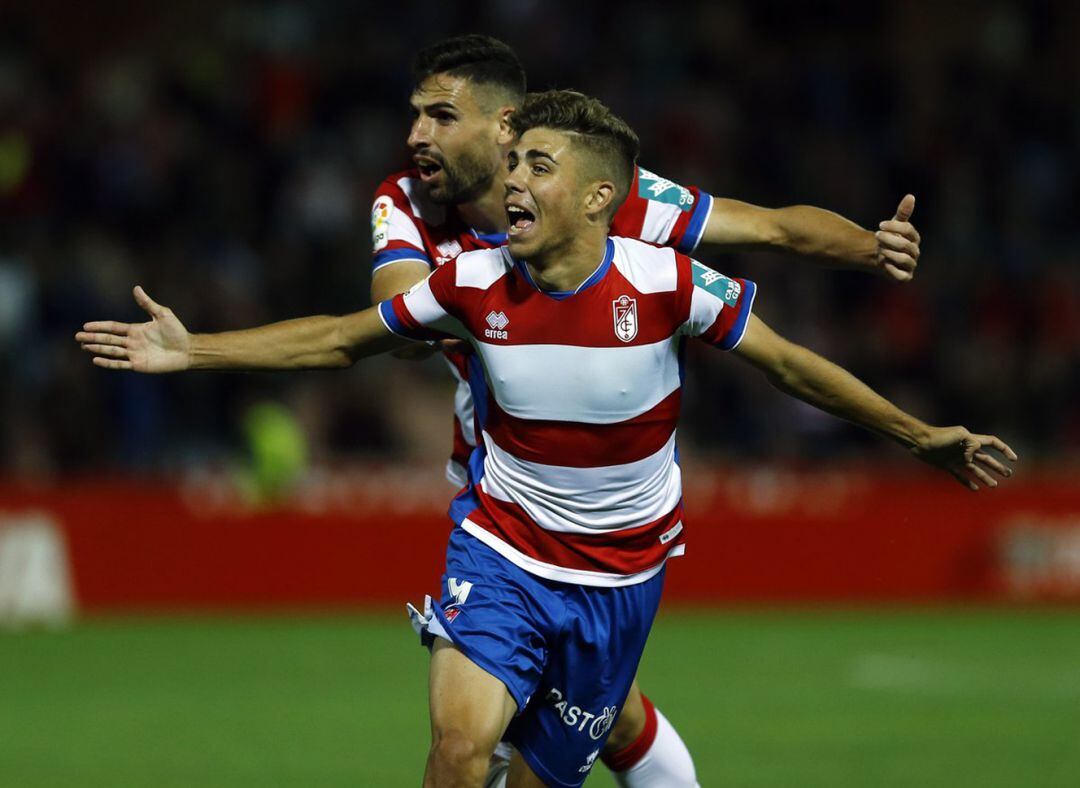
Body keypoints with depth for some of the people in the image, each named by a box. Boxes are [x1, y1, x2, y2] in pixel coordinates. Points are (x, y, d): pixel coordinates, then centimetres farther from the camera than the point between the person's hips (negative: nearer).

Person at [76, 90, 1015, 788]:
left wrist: (919, 436, -1)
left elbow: (788, 363, -4)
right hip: (503, 545, 0)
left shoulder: (664, 283, -16)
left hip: (620, 573, 0)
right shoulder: (473, 283, -11)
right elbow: (340, 339, 4)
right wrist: (191, 350, 1)